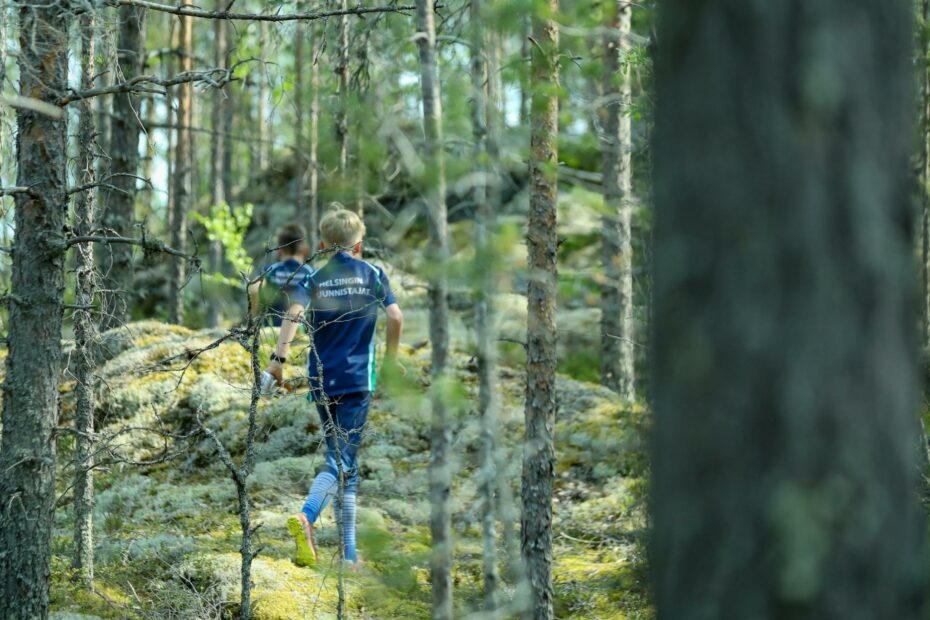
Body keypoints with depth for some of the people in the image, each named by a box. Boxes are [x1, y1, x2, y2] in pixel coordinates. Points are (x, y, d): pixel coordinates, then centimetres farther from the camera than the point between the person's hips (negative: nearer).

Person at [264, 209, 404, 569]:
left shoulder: (314, 279, 7)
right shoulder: (373, 275, 5)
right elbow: (396, 317, -4)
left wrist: (279, 358, -16)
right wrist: (391, 358, 11)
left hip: (321, 379, 3)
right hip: (357, 378, -3)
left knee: (341, 458, 10)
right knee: (344, 460, -5)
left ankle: (349, 551, 1)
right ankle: (307, 515, -29)